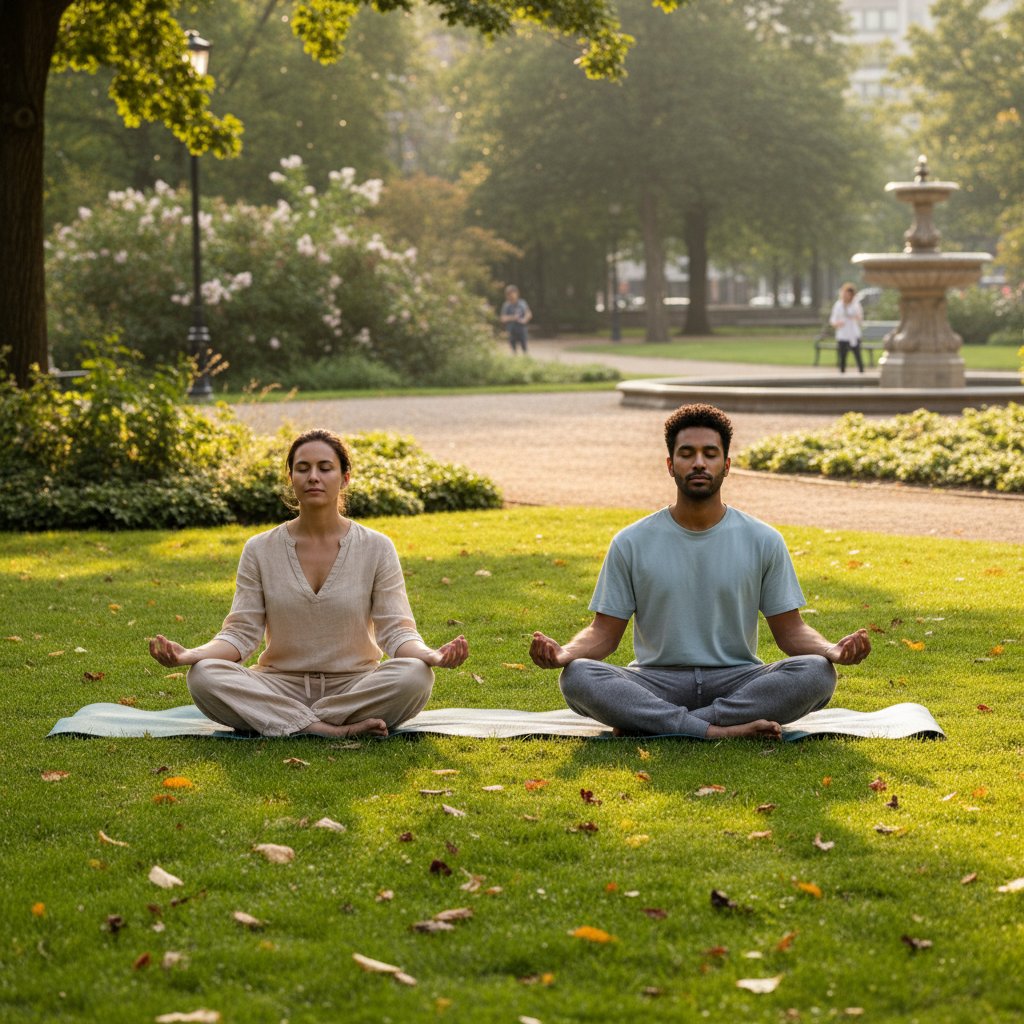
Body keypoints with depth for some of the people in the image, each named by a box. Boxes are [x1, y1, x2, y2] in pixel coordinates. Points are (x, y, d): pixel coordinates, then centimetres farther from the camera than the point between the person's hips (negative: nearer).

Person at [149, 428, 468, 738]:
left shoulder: (377, 549, -1)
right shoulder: (260, 551, 2)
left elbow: (397, 630, -5)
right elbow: (241, 632, -2)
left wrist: (430, 655, -28)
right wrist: (190, 654, -22)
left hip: (354, 687, -1)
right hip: (281, 686, 1)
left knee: (413, 675, -32)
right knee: (203, 676, -28)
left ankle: (291, 722, -21)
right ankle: (338, 728, -29)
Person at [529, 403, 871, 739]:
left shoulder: (763, 541, 4)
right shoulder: (631, 544, 3)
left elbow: (790, 629, 5)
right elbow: (605, 631, 4)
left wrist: (833, 650, -18)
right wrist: (563, 653, -19)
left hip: (736, 679, 1)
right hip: (657, 682, -1)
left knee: (817, 673, -30)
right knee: (577, 677, -30)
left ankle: (653, 723, -27)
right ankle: (718, 729, -33)